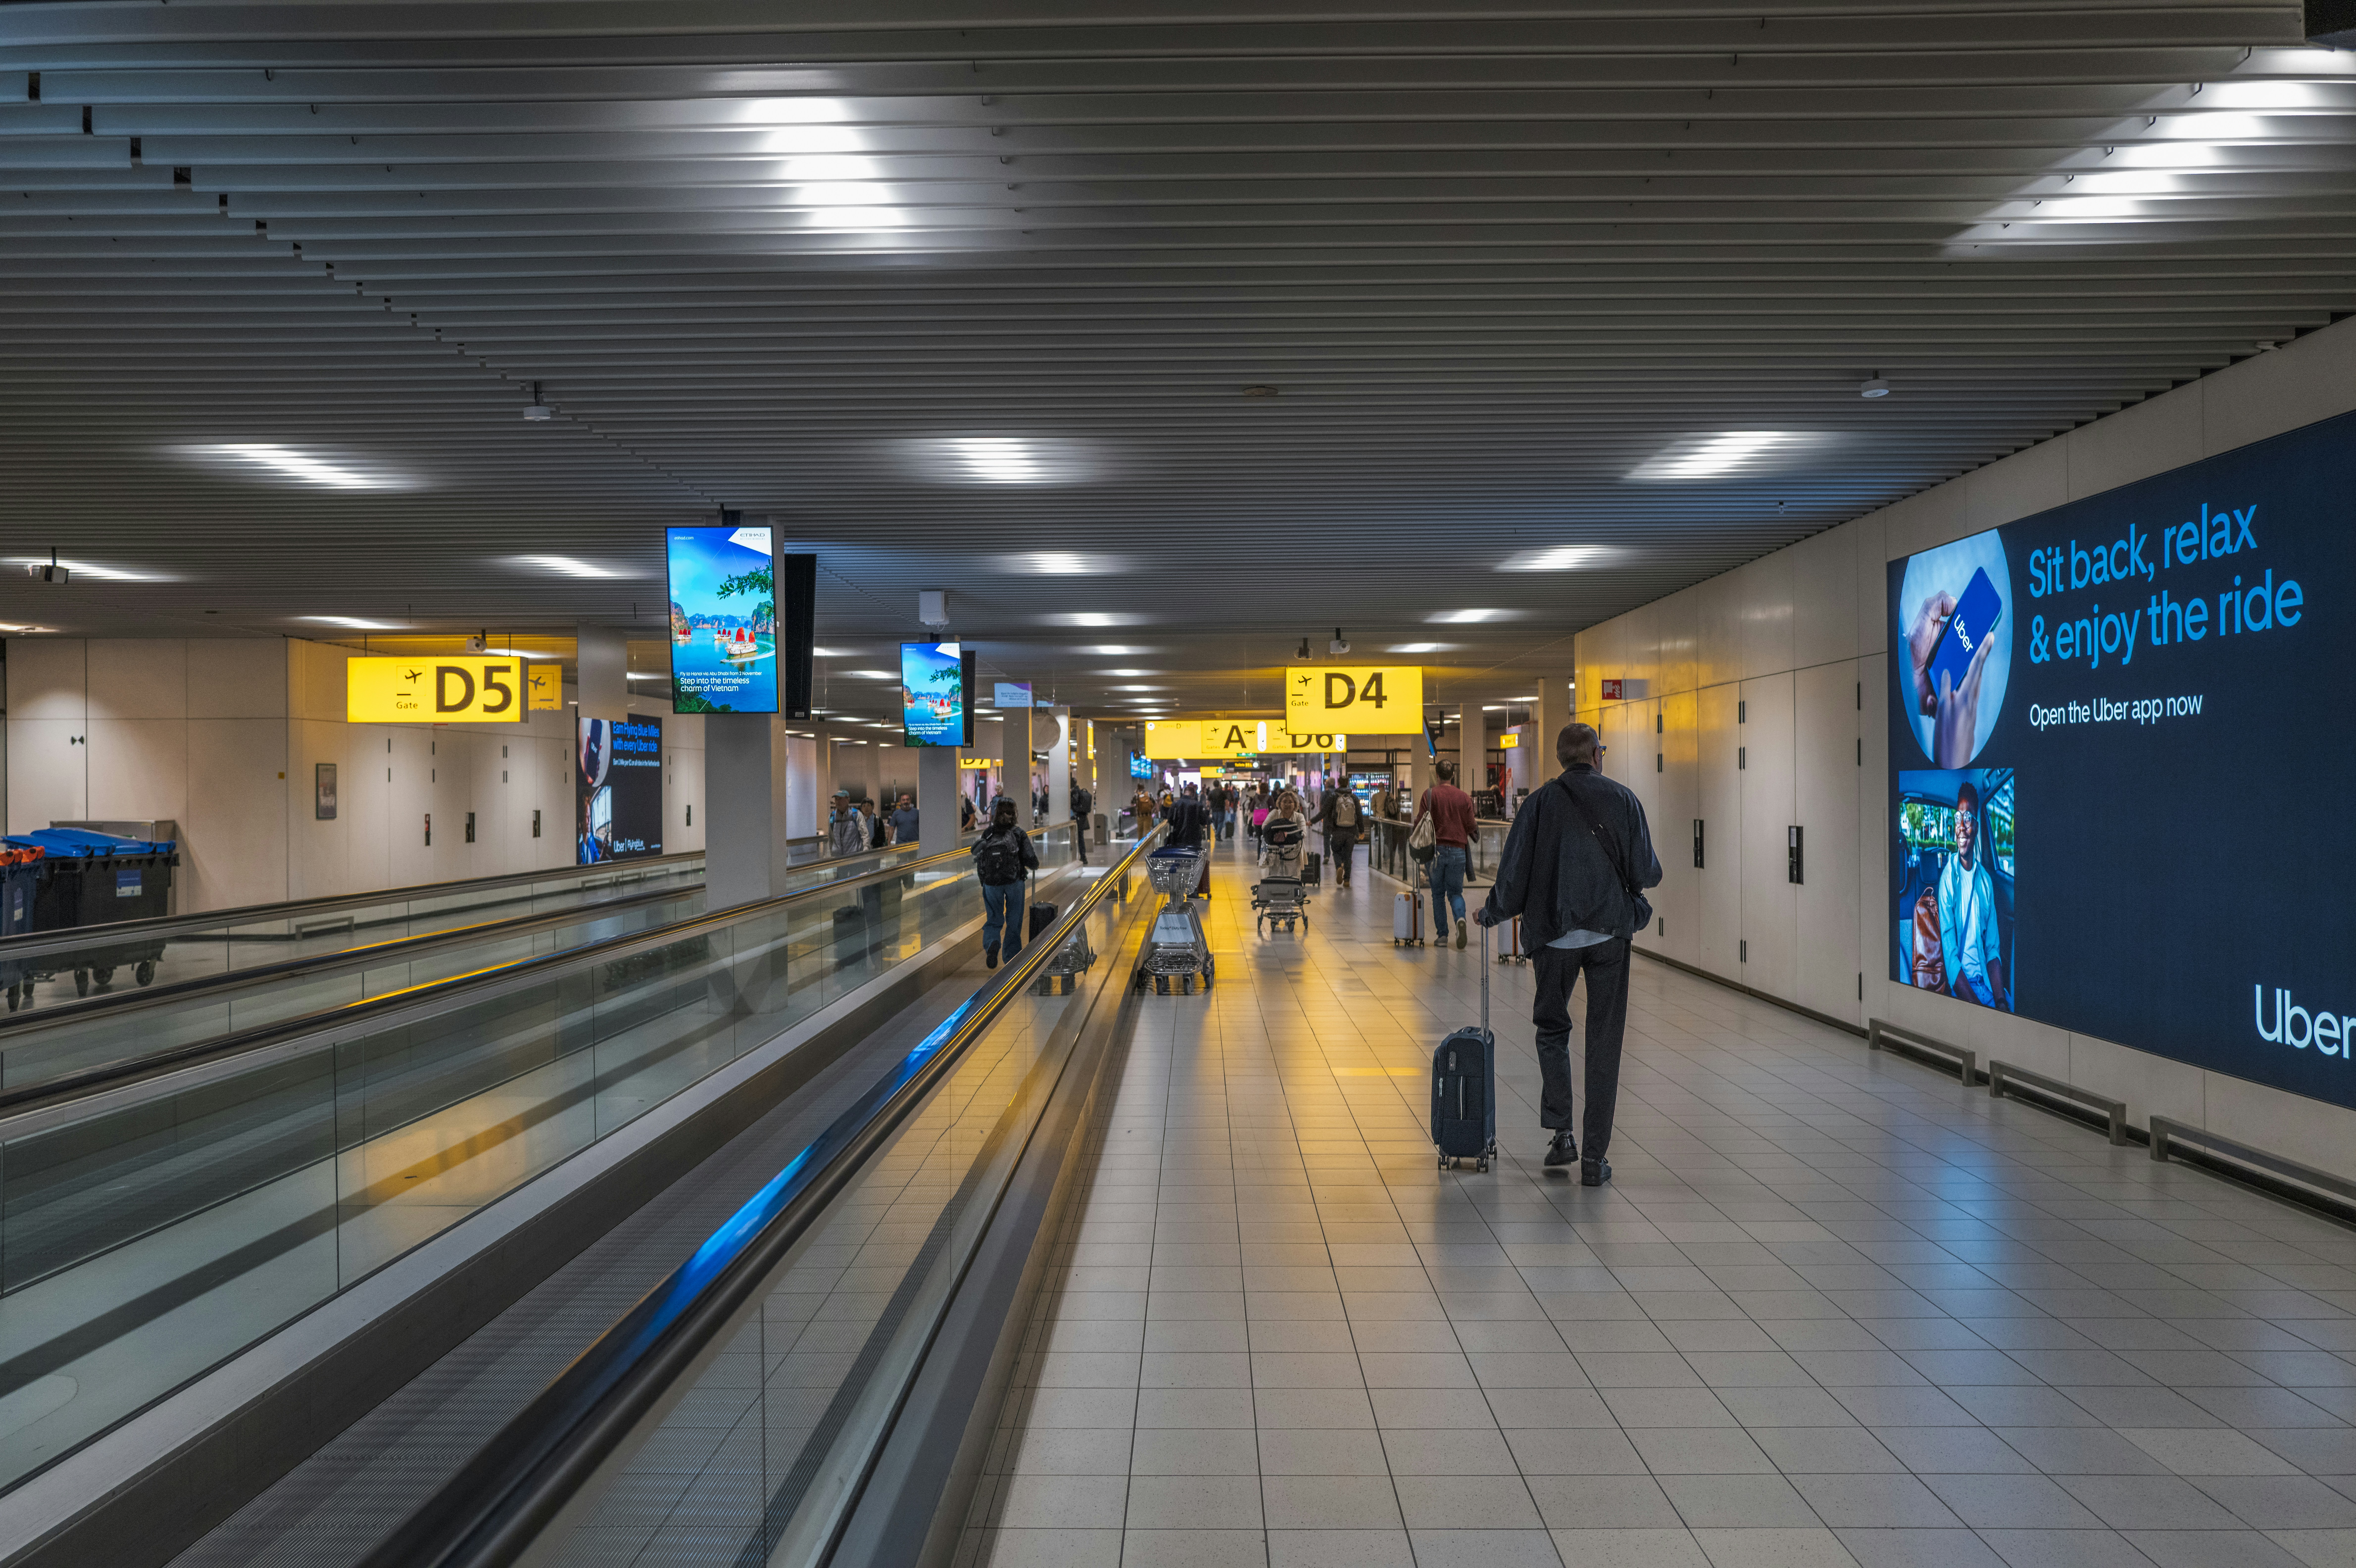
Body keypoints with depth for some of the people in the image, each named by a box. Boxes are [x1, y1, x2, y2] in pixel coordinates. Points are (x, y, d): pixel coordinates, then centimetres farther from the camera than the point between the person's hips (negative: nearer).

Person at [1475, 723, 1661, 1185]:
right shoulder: (1623, 799, 0)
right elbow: (1647, 873, -1)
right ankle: (1595, 1157, 6)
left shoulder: (1540, 803, -2)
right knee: (1603, 1044, 5)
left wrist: (1491, 913, 16)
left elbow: (1514, 872, -2)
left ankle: (1562, 1133, 8)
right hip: (1610, 933, 0)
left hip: (1554, 934, 0)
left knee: (1552, 1029, 19)